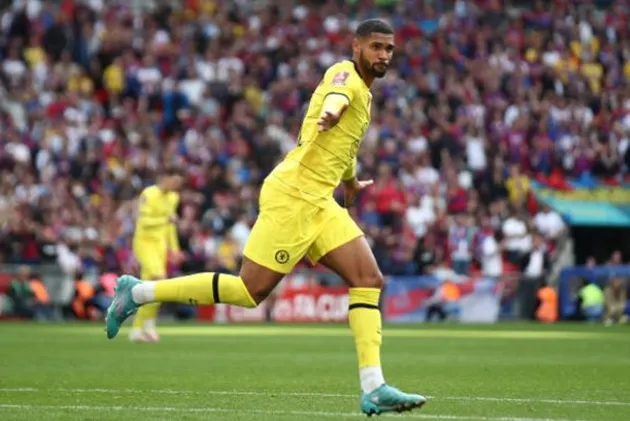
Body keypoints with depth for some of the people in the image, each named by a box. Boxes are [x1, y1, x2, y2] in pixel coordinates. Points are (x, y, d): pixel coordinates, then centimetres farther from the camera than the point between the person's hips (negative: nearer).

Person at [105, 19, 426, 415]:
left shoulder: (365, 95, 21)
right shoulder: (345, 73, -7)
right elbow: (336, 94, -33)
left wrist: (351, 182, 58)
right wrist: (330, 113, -57)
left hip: (318, 203, 9)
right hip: (293, 195, -9)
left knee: (369, 279, -4)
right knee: (250, 291, -9)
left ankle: (374, 389, -8)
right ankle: (138, 292, 2)